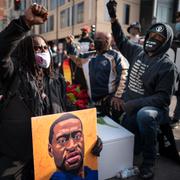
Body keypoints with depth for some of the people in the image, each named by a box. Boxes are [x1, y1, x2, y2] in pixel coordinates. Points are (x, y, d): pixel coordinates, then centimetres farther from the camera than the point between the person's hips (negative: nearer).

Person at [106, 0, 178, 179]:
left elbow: (163, 97, -17)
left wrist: (133, 104, -26)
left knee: (144, 115, -42)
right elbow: (121, 41, 18)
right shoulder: (138, 51, 2)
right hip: (131, 110, 6)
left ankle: (148, 161, -17)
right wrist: (113, 17, 11)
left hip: (153, 109, -5)